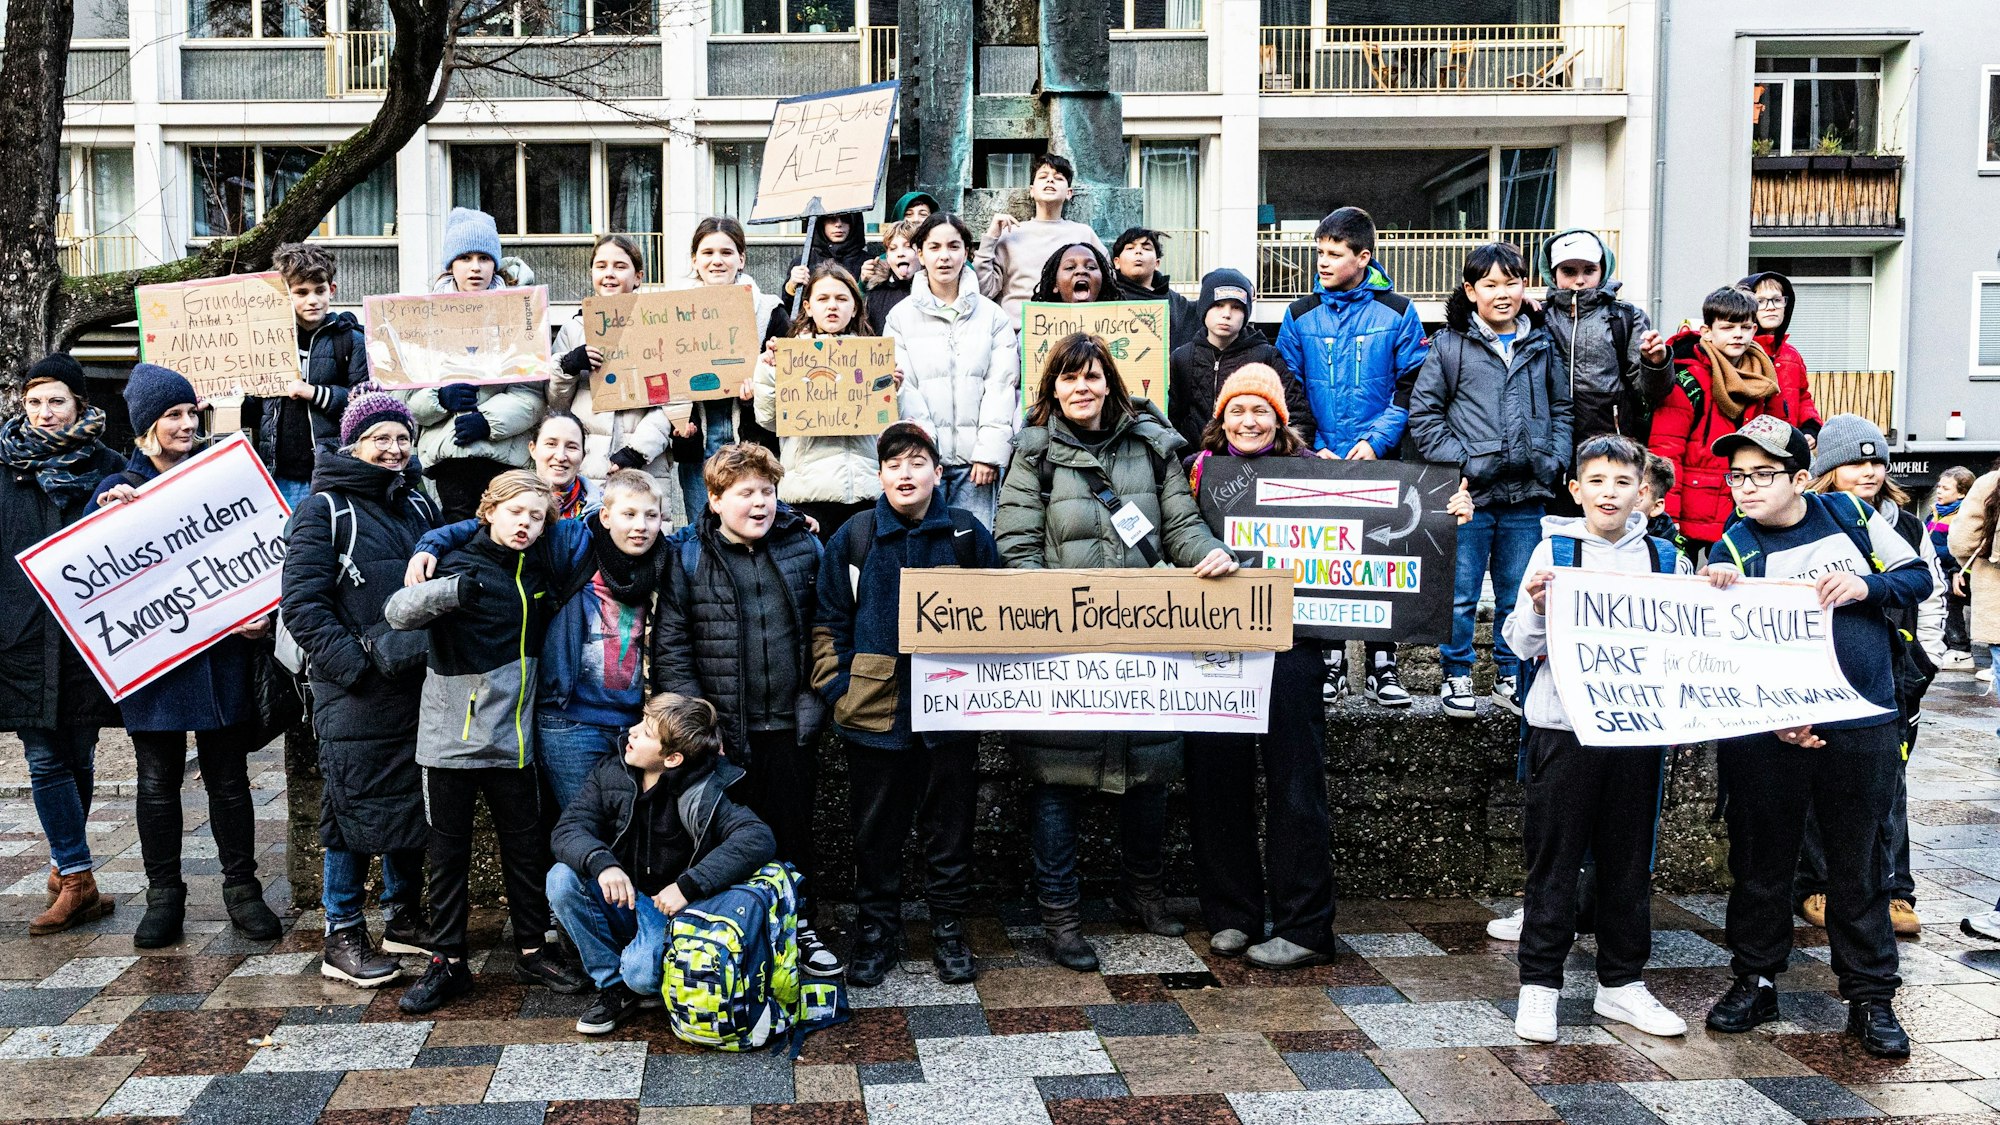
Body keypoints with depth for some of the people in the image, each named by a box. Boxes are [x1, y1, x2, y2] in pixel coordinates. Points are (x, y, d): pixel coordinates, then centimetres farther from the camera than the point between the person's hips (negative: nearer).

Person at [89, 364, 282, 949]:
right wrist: (110, 513, -18)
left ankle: (242, 888, 18)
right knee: (158, 781, 8)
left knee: (228, 777, 7)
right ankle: (163, 895, 19)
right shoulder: (117, 488, 4)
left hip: (222, 654, 0)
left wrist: (262, 613, -8)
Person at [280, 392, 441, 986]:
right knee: (354, 803, -1)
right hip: (353, 691, -6)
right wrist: (359, 659, -17)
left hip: (418, 683, 6)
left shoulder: (419, 505, 13)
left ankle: (404, 916, 27)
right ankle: (342, 938, 11)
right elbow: (302, 604, -11)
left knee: (413, 798, 12)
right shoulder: (325, 508, -5)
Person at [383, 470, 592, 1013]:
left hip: (512, 737, 4)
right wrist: (452, 589, -41)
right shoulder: (461, 565, -8)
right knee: (449, 850, 6)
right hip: (452, 736, -4)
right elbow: (397, 612, -24)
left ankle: (533, 952, 22)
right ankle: (448, 962, 15)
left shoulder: (542, 569, 7)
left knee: (526, 845, 10)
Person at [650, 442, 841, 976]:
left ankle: (801, 929, 28)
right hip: (724, 729, -2)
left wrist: (814, 699, 1)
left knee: (796, 831, 12)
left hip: (791, 725, 2)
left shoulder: (804, 546, 3)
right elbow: (670, 645, -5)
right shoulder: (687, 556, -4)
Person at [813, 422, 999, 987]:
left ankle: (949, 929, 25)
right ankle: (876, 932, 24)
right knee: (876, 828, 9)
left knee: (951, 824, 10)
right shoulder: (853, 538, 1)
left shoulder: (967, 536, 2)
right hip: (875, 710, 0)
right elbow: (829, 622, 5)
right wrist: (837, 686, -4)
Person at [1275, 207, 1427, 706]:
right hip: (1320, 464, 2)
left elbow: (1411, 388, -1)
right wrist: (1311, 448, -5)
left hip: (1380, 461, -1)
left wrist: (1377, 440, -13)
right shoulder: (1301, 315, 5)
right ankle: (1330, 665, 15)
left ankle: (1382, 666, 13)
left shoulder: (1397, 313, 0)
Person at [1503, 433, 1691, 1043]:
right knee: (1554, 859, 2)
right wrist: (1535, 606, -20)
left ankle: (1621, 982, 23)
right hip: (1564, 726, -3)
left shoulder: (1665, 558, 8)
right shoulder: (1554, 550, 0)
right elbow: (1522, 644, -1)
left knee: (1630, 859, 11)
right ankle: (1539, 983, 10)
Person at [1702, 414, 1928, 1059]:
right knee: (1761, 861, 9)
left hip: (1862, 725, 1)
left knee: (1858, 864, 8)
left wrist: (1866, 586, -11)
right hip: (1768, 732, -1)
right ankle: (1755, 981, 24)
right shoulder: (1732, 551, -2)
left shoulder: (1850, 515, 4)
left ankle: (1871, 996, 19)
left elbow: (1919, 577, 10)